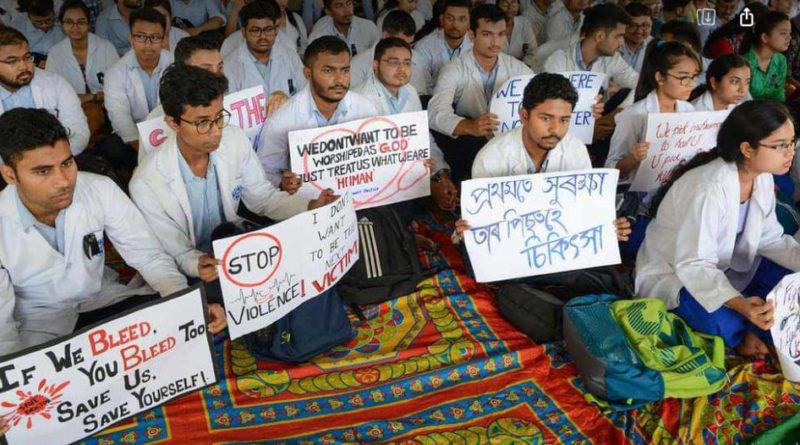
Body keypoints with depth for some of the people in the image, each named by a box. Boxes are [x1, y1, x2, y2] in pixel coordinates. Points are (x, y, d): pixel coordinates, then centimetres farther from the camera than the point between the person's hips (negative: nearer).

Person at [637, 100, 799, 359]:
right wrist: (740, 304, -47)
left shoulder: (762, 178, -6)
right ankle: (740, 334, -1)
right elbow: (694, 266, -33)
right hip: (670, 276, -8)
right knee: (726, 320, -35)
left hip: (722, 270, 8)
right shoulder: (710, 188, -32)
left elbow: (769, 239, 0)